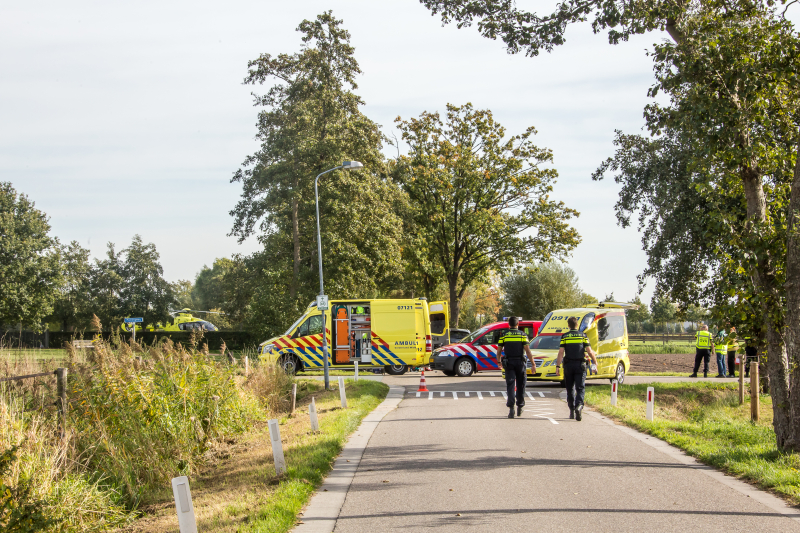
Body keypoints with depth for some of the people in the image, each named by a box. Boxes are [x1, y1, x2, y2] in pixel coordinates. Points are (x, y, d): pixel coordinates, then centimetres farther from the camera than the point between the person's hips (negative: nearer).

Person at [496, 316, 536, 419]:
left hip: (508, 363, 0)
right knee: (520, 386, 13)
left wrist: (499, 362, 22)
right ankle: (520, 408, 23)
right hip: (520, 363, 0)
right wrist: (533, 364, -6)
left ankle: (511, 408, -18)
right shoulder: (522, 335, -2)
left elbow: (499, 351, 4)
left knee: (510, 386, -3)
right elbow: (527, 350, -9)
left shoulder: (504, 336, 2)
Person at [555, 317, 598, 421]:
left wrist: (558, 366, -4)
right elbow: (589, 351, -1)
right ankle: (579, 406, -28)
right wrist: (595, 363, 9)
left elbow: (561, 352, -5)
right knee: (580, 388, -3)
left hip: (568, 365, 1)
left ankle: (572, 410, 17)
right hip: (580, 365, -1)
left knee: (570, 389, 13)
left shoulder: (564, 336, 1)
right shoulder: (583, 336, 2)